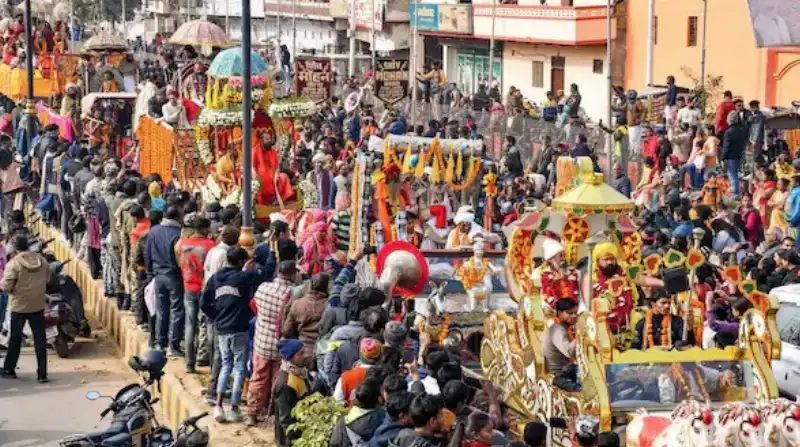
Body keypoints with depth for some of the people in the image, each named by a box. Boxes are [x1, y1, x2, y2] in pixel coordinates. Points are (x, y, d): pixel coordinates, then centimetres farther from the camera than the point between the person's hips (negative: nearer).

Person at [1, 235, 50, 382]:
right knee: (40, 339, 5)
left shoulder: (14, 263, -16)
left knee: (15, 338, 12)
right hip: (38, 305, 3)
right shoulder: (42, 260, 0)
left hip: (19, 306, -3)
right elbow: (47, 279, 13)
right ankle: (42, 374, 4)